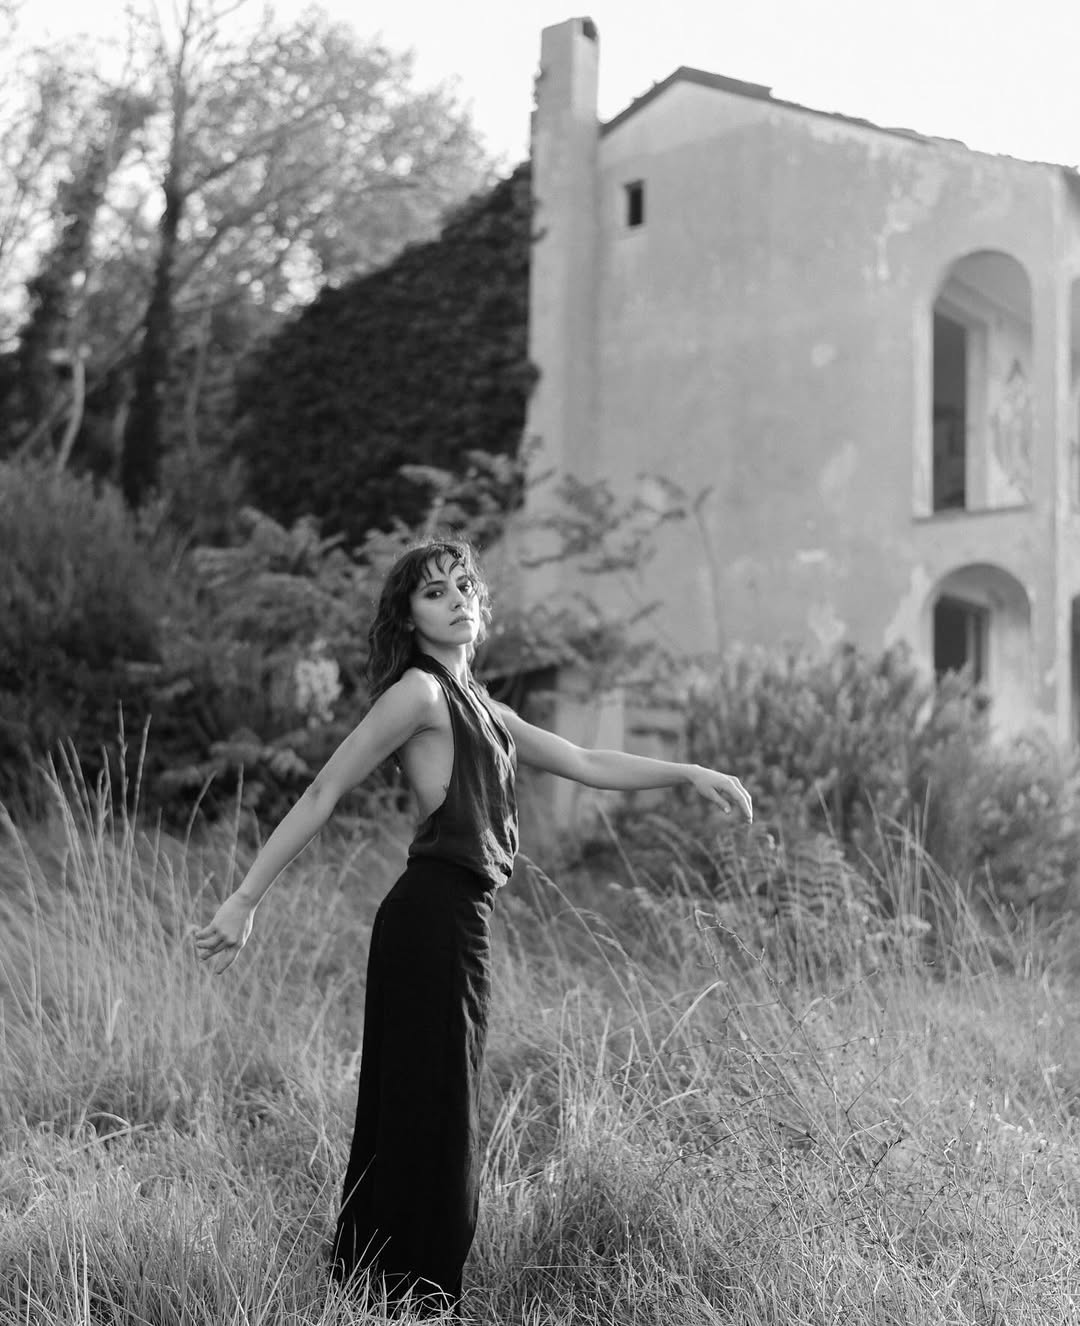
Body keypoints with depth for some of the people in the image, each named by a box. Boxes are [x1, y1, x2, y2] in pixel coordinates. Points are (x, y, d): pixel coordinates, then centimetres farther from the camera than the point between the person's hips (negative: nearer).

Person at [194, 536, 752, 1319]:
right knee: (433, 1115, -1)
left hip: (453, 922, 9)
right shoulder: (419, 691, -8)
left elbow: (586, 764, 22)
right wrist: (245, 901, -11)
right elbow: (324, 794, -10)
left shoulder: (476, 704, 19)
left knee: (414, 1113, 15)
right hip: (434, 919, -9)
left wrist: (689, 773, 15)